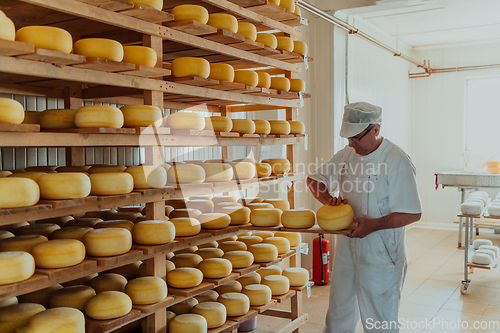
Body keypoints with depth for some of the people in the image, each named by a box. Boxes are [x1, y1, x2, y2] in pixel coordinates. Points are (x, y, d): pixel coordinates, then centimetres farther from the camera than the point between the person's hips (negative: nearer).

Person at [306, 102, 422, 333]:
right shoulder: (347, 154, 4)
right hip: (347, 245, 6)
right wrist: (329, 200, -7)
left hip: (380, 252, -6)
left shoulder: (397, 161, -15)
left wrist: (373, 225, -26)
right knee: (339, 314, 18)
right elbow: (314, 179, 13)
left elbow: (413, 213, -16)